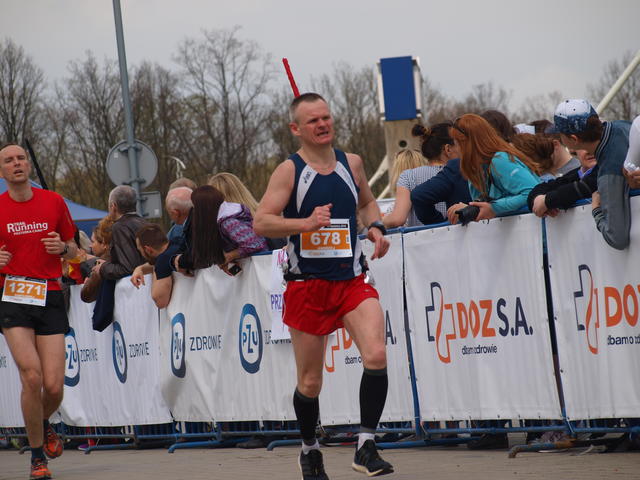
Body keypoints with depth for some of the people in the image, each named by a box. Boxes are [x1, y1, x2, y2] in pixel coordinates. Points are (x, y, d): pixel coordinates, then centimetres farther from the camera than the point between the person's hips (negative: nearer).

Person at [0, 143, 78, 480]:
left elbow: (73, 249, 16)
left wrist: (63, 247, -7)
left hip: (50, 297, 1)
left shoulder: (53, 202, 6)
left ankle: (43, 425, 30)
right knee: (31, 376, -17)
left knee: (54, 385, -6)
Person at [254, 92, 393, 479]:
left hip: (352, 280, 2)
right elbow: (262, 222, -14)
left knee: (376, 355, -21)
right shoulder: (289, 171, -6)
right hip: (307, 284, -2)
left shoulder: (351, 163, 7)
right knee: (310, 382, 7)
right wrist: (306, 223, -28)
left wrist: (376, 227, 6)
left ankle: (366, 446, -13)